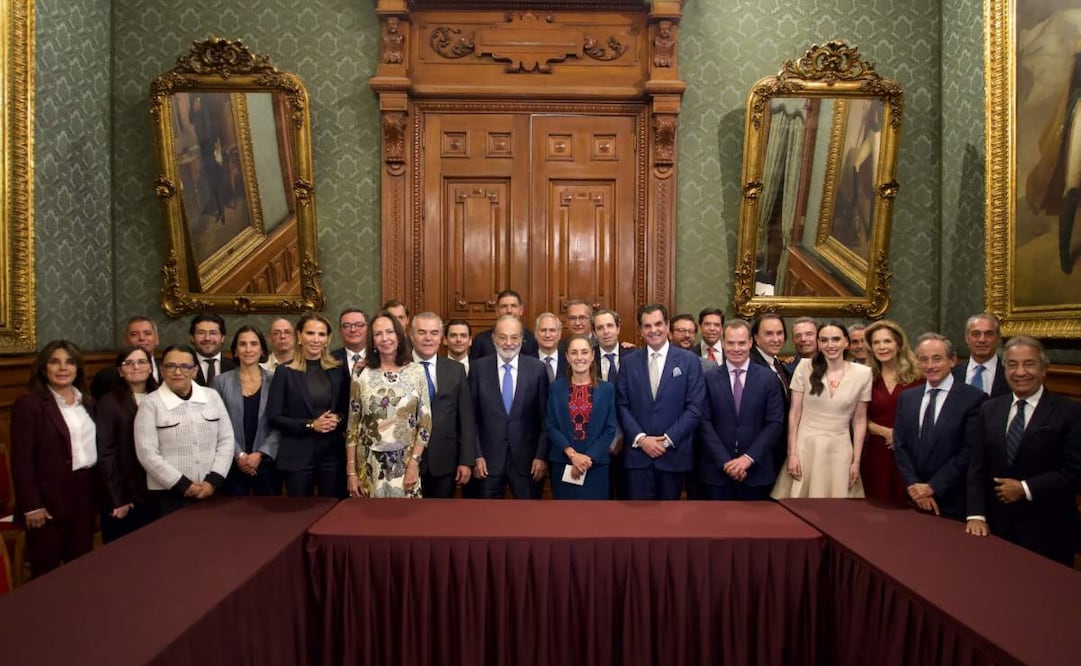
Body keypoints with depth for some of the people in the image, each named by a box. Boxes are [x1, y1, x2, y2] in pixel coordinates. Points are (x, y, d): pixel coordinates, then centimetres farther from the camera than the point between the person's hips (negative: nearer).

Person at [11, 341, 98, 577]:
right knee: (46, 573, 6)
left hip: (85, 494, 6)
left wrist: (99, 490, 9)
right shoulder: (28, 404, -10)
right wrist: (31, 505, -15)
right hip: (49, 498, -6)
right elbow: (22, 461, -13)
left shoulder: (85, 403, 11)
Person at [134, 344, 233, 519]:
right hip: (167, 495, -2)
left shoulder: (212, 396, 6)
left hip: (210, 491, 3)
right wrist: (184, 485, -11)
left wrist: (213, 481, -7)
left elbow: (226, 441, 4)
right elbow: (147, 453, -7)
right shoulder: (150, 404, -3)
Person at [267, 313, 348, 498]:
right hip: (298, 456, -2)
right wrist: (310, 425, -15)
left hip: (333, 453, 2)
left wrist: (338, 419, -8)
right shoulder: (285, 372, -2)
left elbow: (348, 410, 13)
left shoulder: (338, 371, 6)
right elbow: (273, 418, -6)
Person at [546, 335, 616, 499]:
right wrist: (572, 454, -12)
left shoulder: (607, 389, 4)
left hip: (596, 466, 0)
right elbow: (550, 427, 0)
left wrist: (589, 457, -10)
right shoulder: (556, 388, 5)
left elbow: (610, 429, 0)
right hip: (563, 465, 1)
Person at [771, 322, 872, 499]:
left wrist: (856, 461, 3)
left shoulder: (863, 374, 0)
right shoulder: (805, 367, -4)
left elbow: (860, 420, 5)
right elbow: (794, 413, -2)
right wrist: (792, 453, -6)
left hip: (840, 450, 1)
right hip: (805, 447, -1)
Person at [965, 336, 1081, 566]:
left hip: (1047, 531, -3)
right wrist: (976, 514, -6)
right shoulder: (989, 409, 6)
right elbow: (977, 466, 3)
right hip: (997, 527, 3)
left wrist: (1025, 489, -14)